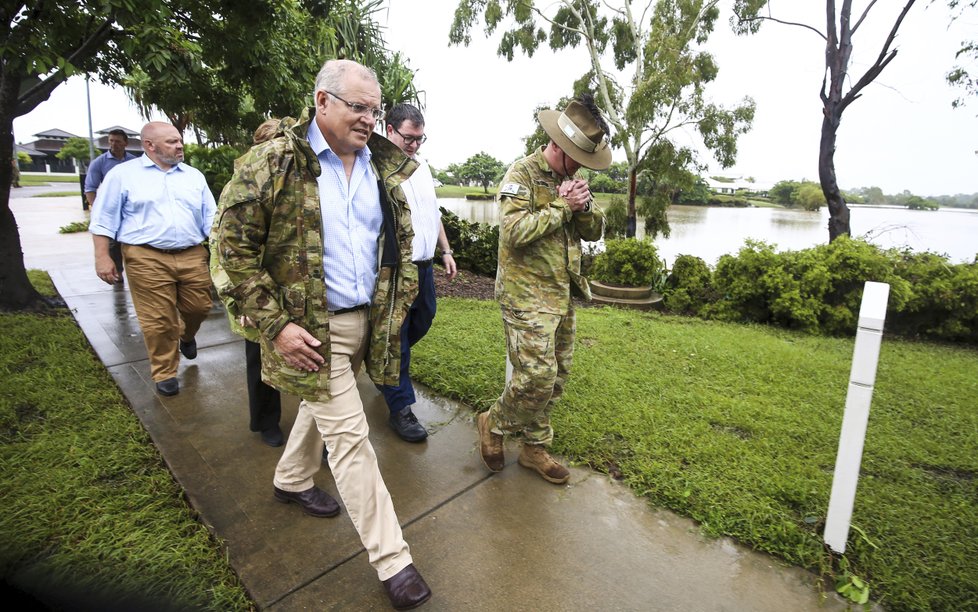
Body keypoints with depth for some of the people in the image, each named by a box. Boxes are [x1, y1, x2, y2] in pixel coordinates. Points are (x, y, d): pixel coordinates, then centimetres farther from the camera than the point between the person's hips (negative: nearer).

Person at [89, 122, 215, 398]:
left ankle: (187, 336, 43)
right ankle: (165, 373, 17)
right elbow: (104, 219, 3)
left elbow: (211, 217, 13)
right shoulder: (123, 174, 3)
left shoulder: (194, 175, 13)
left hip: (192, 256, 3)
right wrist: (102, 257, -3)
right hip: (147, 259, -3)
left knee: (199, 308, 9)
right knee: (158, 320, 0)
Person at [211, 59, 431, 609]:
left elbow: (402, 240, 13)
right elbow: (234, 246, -10)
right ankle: (392, 559, 11)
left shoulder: (384, 167, 5)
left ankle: (292, 480, 54)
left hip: (367, 320, 6)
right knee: (350, 435, -2)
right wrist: (276, 324, -16)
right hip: (309, 328, -6)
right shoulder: (272, 163, -10)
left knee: (324, 406, 24)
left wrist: (399, 304, 3)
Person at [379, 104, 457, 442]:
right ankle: (400, 408, 14)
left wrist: (446, 251, 18)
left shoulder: (422, 166, 13)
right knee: (396, 335, 1)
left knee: (422, 322, 21)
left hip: (424, 265, 8)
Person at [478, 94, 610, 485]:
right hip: (527, 296, -8)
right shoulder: (521, 174, -10)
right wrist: (562, 206, -16)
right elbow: (515, 231, -24)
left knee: (556, 376, 12)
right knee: (537, 376, -11)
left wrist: (583, 207, -7)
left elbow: (594, 231, 13)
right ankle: (493, 424, 17)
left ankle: (535, 447, 27)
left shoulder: (570, 178, 14)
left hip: (563, 295, 8)